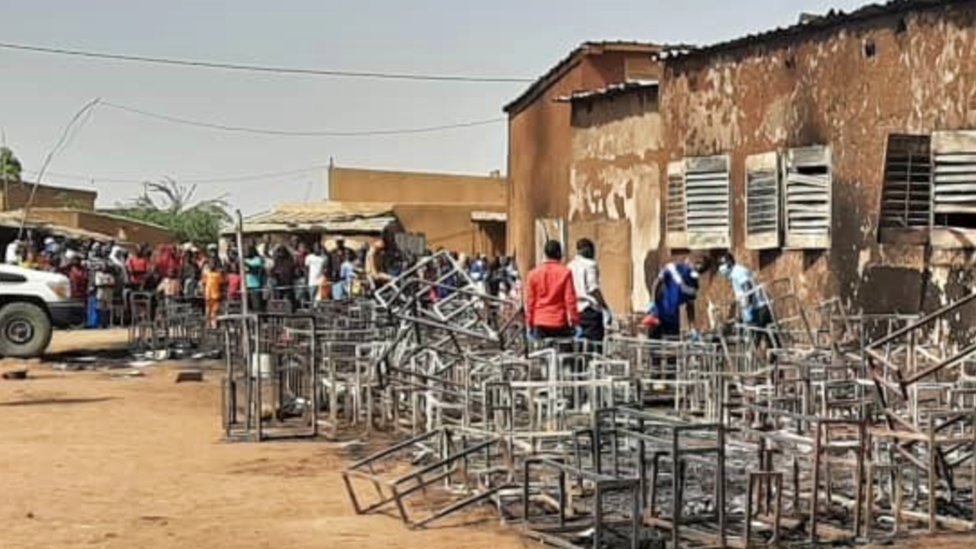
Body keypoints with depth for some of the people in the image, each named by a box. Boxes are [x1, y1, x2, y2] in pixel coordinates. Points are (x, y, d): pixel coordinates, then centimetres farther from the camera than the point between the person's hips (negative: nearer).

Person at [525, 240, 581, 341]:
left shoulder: (534, 273, 3)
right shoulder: (565, 272, -6)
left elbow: (529, 300, 4)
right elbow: (570, 299, -8)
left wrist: (529, 325, 11)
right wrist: (575, 323, -3)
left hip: (539, 324, 3)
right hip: (560, 323, -3)